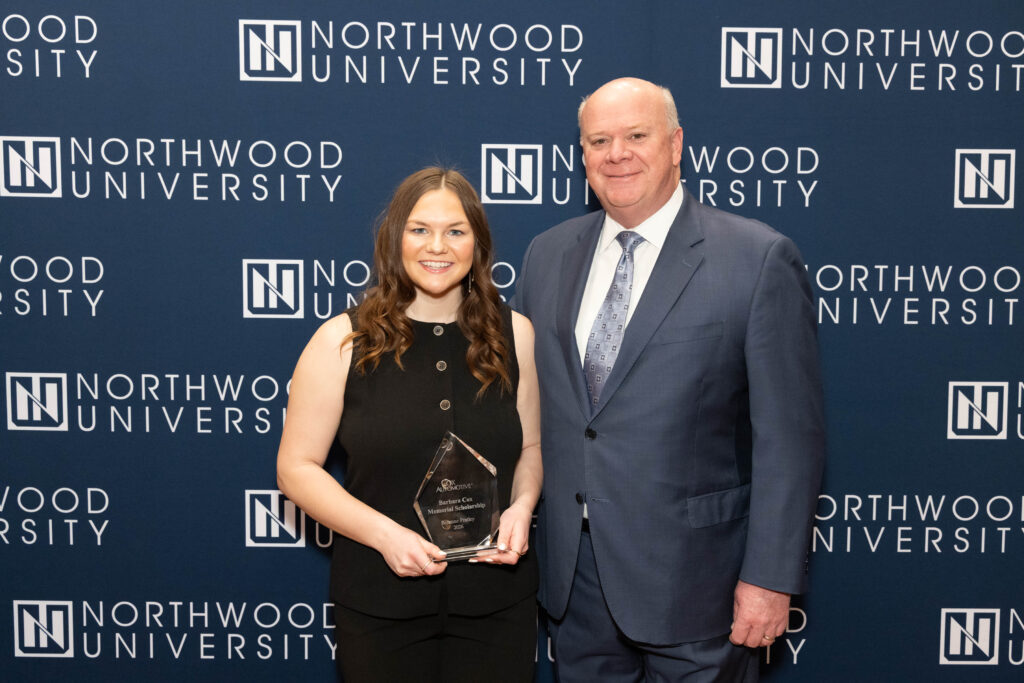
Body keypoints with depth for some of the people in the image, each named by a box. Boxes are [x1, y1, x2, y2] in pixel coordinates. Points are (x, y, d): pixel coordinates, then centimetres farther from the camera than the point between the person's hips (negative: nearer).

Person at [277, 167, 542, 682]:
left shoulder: (514, 335, 1)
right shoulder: (342, 341, -6)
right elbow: (296, 467, -5)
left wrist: (522, 506, -9)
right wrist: (384, 533, -16)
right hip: (380, 601, -2)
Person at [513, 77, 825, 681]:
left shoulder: (759, 259, -10)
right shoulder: (547, 256, 6)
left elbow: (790, 436, -11)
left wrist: (771, 577, -13)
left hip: (691, 576, -4)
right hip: (573, 573, 5)